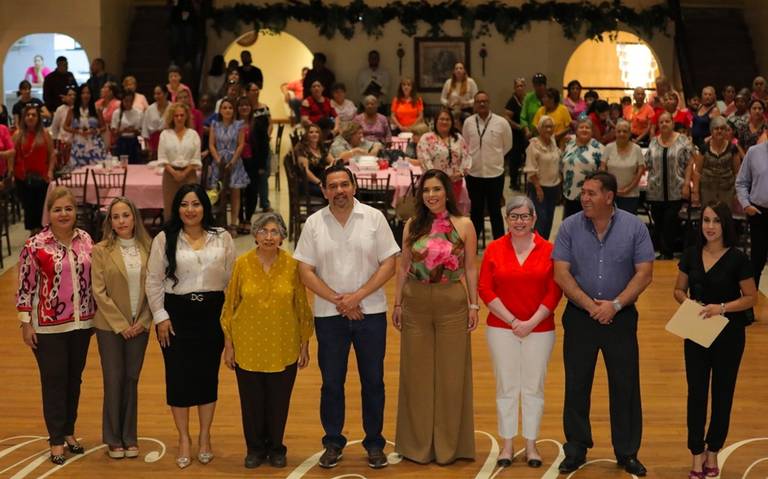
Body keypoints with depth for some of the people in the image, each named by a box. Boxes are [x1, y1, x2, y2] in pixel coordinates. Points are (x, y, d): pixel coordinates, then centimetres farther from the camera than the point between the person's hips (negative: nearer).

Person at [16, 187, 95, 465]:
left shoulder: (86, 240, 1)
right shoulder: (35, 246, -12)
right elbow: (25, 287, -9)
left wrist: (96, 315, 11)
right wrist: (25, 323, -9)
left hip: (81, 323, 4)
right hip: (49, 326, -4)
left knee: (74, 379, 14)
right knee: (54, 381, 4)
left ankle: (69, 431, 30)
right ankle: (56, 441, 15)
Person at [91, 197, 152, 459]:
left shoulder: (147, 248, 1)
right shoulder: (101, 251, -5)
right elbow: (99, 292, -8)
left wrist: (142, 321, -7)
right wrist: (121, 324, -11)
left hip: (139, 326, 2)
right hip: (110, 326, -2)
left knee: (131, 380, 8)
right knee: (114, 381, 3)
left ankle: (130, 437, 19)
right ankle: (113, 439, 14)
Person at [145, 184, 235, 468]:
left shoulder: (222, 238, 2)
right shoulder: (165, 239, -1)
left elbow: (232, 279, 4)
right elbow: (154, 281, 0)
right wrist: (160, 317, -4)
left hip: (212, 314, 1)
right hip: (176, 314, -1)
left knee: (208, 375, 8)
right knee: (178, 376, 3)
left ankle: (205, 437, 22)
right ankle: (184, 439, 16)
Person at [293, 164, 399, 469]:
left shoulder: (374, 218, 0)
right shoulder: (313, 224, 2)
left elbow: (388, 264, -3)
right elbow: (305, 271, -1)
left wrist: (358, 296, -13)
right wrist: (337, 300, -10)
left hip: (370, 312, -1)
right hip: (328, 315, 1)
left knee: (373, 381, 5)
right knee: (331, 382, 7)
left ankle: (374, 444, 17)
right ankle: (333, 443, 19)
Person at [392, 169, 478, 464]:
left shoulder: (463, 225, -2)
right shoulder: (412, 226, 4)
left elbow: (471, 269, 0)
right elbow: (404, 267, 8)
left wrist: (474, 304, -5)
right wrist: (397, 303, 5)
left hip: (452, 304, -2)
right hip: (415, 304, 2)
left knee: (451, 374, 5)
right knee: (416, 374, 8)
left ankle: (448, 444, 17)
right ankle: (418, 444, 20)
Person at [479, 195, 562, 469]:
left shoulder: (548, 250, -1)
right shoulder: (494, 249, 0)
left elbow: (554, 292, -3)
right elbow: (485, 289, -3)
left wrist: (531, 322, -11)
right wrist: (512, 320, -9)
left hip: (539, 329, 0)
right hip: (501, 328, 0)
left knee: (534, 387, 6)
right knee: (506, 386, 6)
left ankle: (531, 445, 17)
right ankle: (507, 444, 16)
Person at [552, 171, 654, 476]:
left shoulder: (634, 227, -4)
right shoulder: (570, 227, -2)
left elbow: (644, 273, -6)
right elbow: (561, 273, -6)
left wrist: (615, 304, -15)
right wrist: (589, 305, -15)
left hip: (621, 317, -1)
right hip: (579, 316, 1)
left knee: (625, 386, 5)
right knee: (576, 385, 7)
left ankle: (627, 453, 17)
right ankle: (576, 449, 20)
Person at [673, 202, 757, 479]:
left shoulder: (737, 259, -11)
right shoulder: (692, 255, 0)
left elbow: (751, 298, -8)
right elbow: (679, 290, 9)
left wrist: (722, 307, -21)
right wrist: (689, 303, -12)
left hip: (728, 334, -3)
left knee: (722, 393, 9)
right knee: (696, 393, 2)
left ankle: (712, 453, 23)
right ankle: (697, 456, 10)